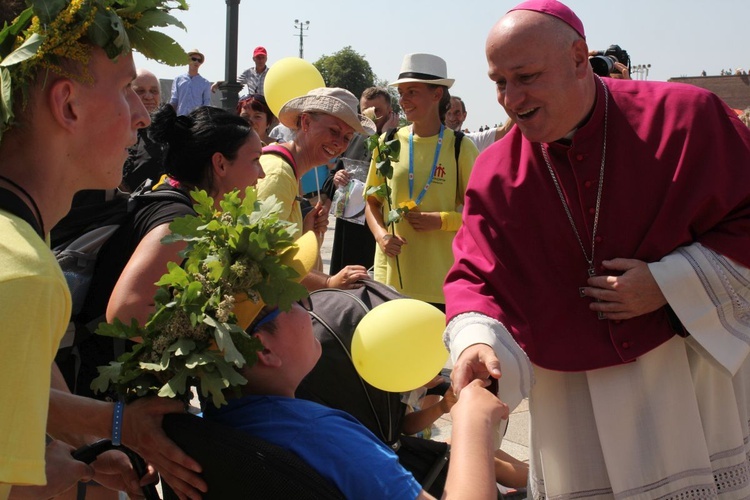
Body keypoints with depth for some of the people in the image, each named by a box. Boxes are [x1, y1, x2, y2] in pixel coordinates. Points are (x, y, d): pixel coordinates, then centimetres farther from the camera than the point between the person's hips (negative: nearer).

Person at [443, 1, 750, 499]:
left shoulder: (686, 116, -11)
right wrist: (474, 340, -21)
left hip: (692, 372, -1)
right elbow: (474, 276, 0)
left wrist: (668, 283, -16)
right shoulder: (497, 171, -3)